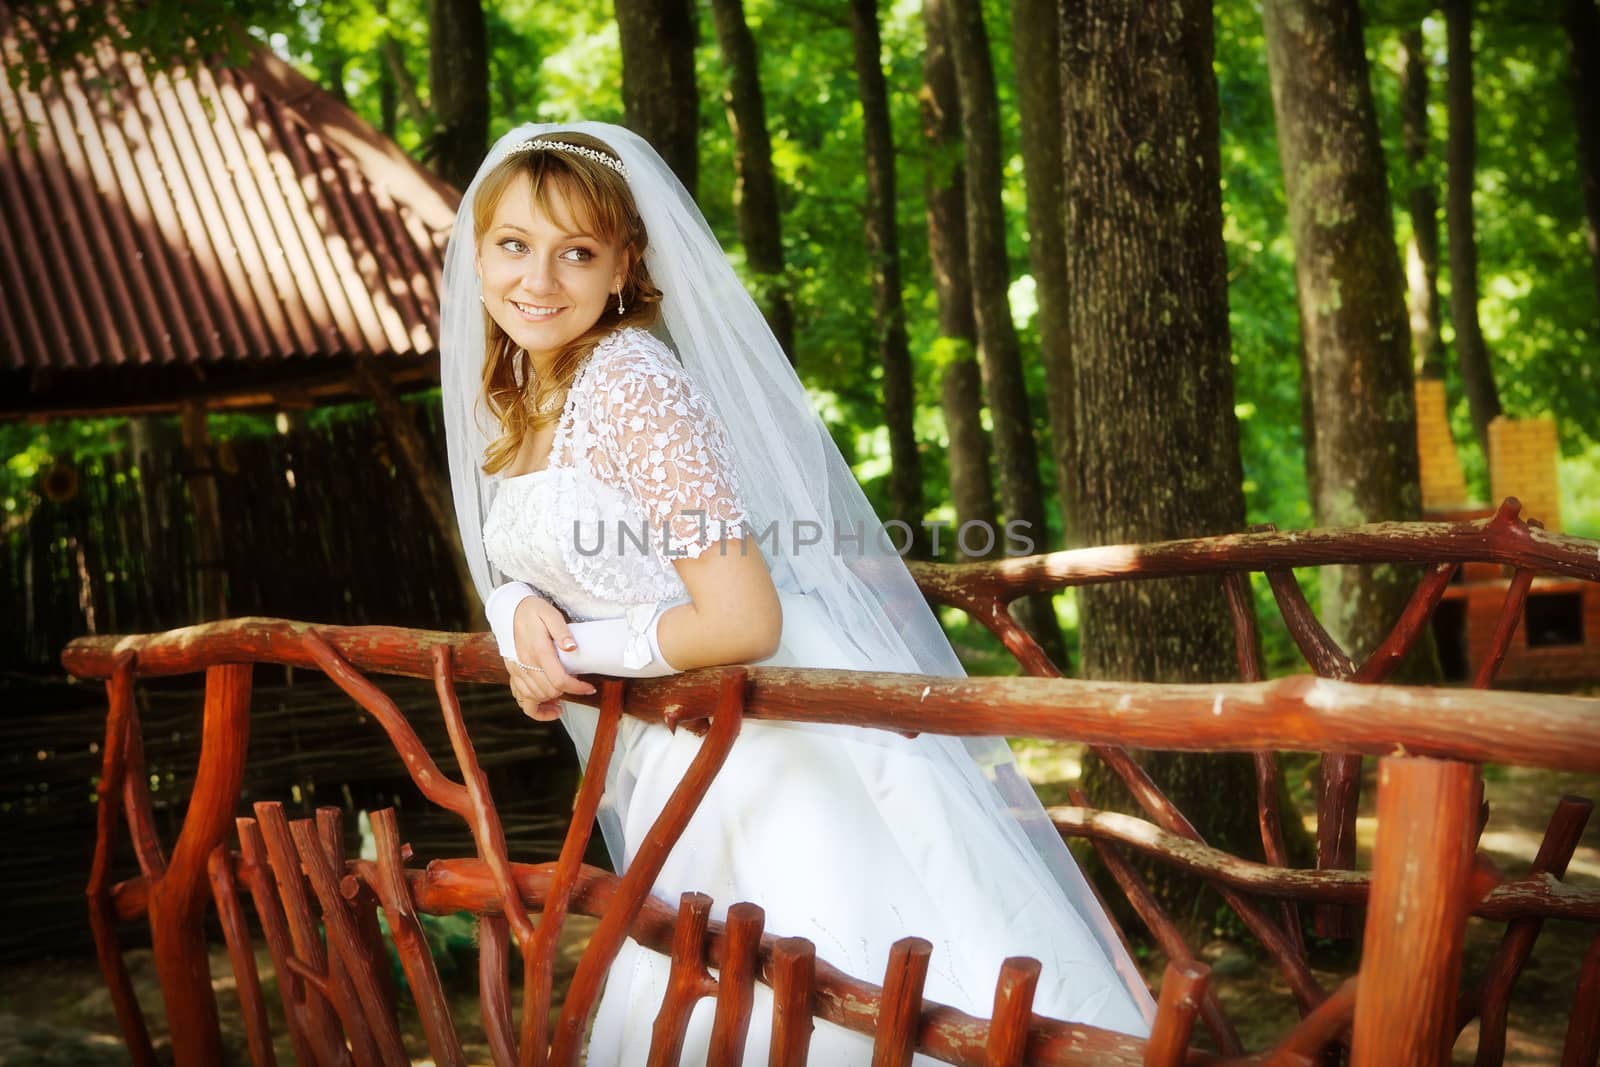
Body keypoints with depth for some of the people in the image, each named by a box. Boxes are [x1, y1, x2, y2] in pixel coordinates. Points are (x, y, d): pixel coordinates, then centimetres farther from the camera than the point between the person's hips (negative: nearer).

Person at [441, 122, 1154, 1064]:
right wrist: (522, 609, -3)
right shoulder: (510, 405, 7)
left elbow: (742, 623, -24)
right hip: (683, 769, 9)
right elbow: (528, 570, 20)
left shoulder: (627, 383, -18)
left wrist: (576, 649, -12)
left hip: (786, 759, -9)